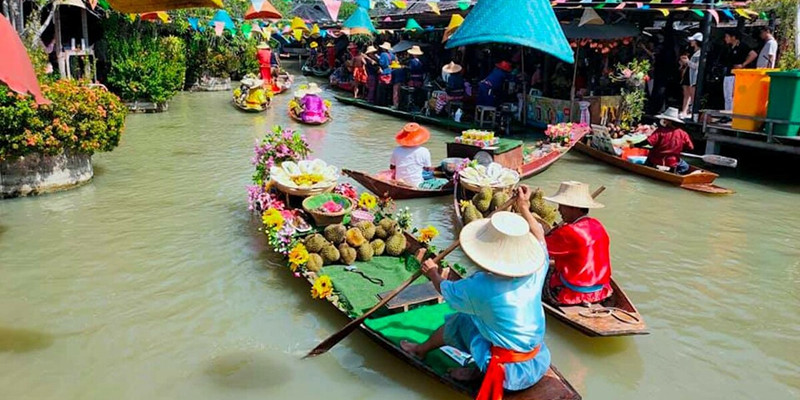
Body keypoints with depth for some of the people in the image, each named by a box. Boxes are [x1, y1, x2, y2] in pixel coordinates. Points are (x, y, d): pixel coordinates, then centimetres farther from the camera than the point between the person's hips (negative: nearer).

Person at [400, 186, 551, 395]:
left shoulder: (479, 287, -23)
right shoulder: (536, 273, -12)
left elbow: (446, 289, 1)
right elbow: (539, 236, 11)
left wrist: (433, 273, 20)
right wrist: (524, 208, 22)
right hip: (540, 365, 4)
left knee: (459, 321, 14)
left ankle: (421, 349, 37)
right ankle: (478, 369, 17)